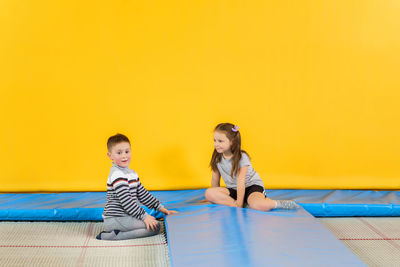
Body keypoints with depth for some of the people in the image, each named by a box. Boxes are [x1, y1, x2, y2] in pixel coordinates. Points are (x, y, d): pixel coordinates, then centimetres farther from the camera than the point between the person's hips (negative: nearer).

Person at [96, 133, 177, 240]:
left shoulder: (131, 173, 14)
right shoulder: (117, 175, -17)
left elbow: (143, 194, 18)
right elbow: (126, 201, -21)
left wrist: (160, 208, 12)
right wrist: (144, 216, -17)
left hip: (125, 217, 10)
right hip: (116, 219, -10)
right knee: (155, 226, -11)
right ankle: (116, 235, -16)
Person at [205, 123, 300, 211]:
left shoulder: (242, 157, -19)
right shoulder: (217, 157, -4)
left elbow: (240, 182, -23)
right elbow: (215, 179, 6)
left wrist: (239, 204, -25)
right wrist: (216, 197, 14)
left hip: (251, 186, -5)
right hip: (233, 189, 5)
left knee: (258, 205, -38)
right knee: (209, 193, -21)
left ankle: (279, 203, -12)